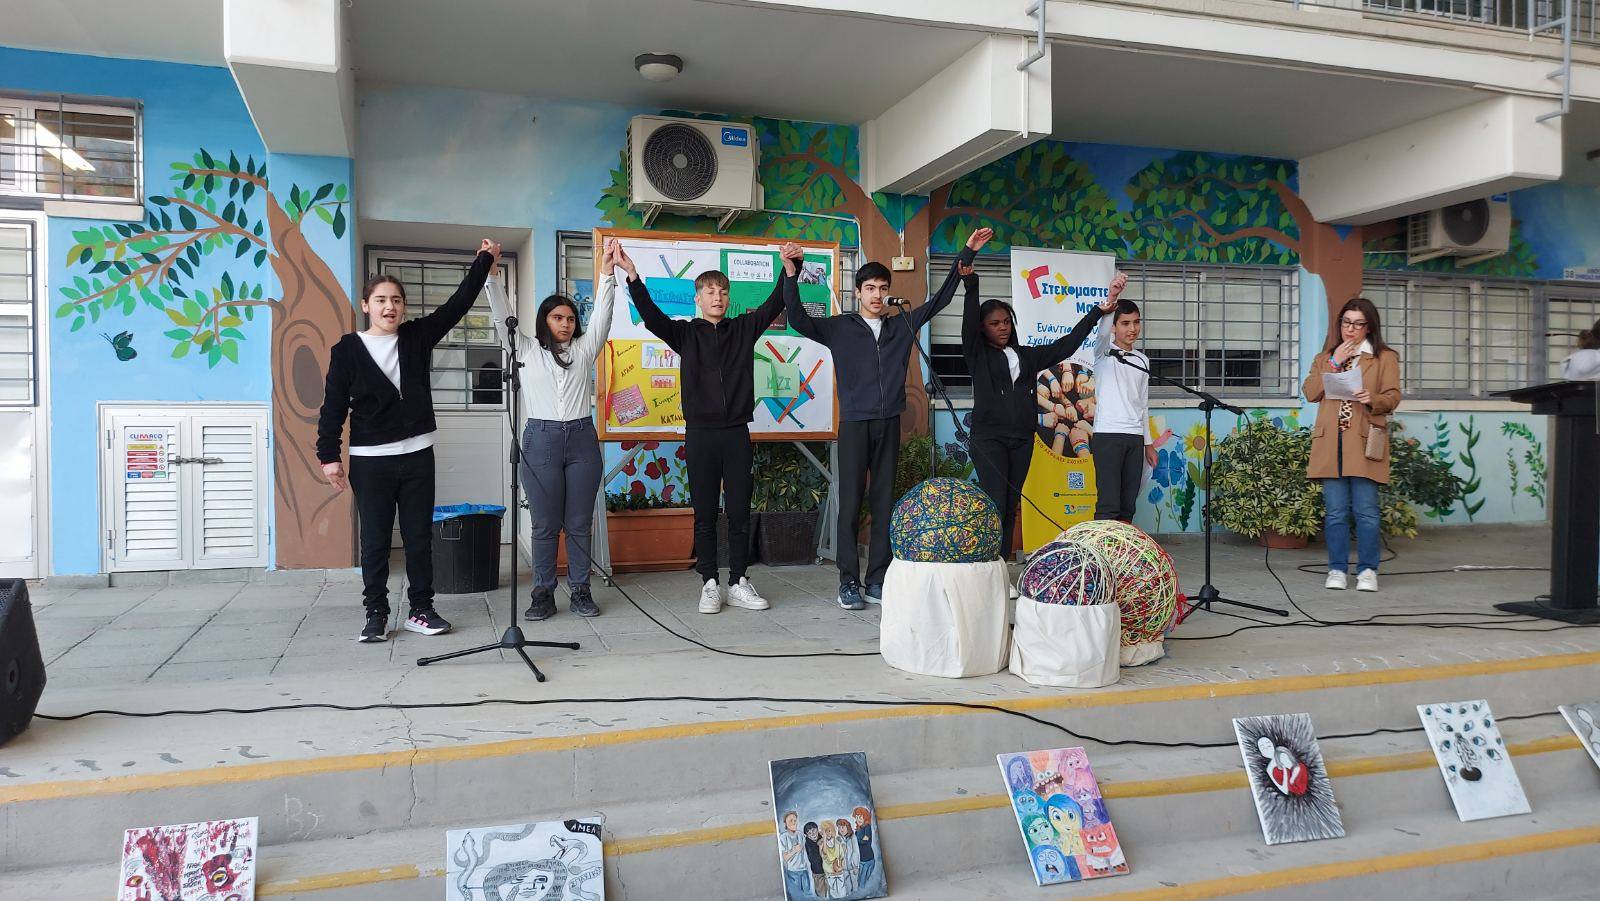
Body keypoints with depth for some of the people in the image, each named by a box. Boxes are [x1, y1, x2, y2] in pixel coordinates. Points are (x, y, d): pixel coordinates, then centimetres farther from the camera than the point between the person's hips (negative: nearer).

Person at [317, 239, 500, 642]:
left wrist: (484, 261, 2)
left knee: (419, 537, 7)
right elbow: (334, 406, -2)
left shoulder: (417, 336, 6)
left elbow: (458, 304, 4)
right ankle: (376, 614, 14)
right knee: (375, 540, 4)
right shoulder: (347, 349, -2)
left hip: (417, 455, 2)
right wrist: (329, 455, -7)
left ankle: (421, 609, 16)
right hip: (369, 460, -2)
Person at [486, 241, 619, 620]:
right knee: (546, 525, 2)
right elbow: (503, 317, 1)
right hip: (540, 440, -1)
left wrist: (607, 273, -9)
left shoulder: (584, 350, 12)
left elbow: (601, 316, 2)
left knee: (580, 523, 5)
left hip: (582, 439, 1)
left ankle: (580, 592, 12)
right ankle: (543, 595, 10)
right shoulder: (526, 351, 9)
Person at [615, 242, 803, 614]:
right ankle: (710, 584, 12)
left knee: (740, 513, 5)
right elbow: (651, 315, -9)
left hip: (737, 433, 2)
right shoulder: (685, 333, 5)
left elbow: (775, 304, 0)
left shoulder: (744, 328, 10)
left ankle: (739, 583, 13)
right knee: (705, 515, 4)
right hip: (700, 433, -1)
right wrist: (632, 275, -24)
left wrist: (790, 269, -16)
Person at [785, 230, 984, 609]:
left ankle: (877, 579, 13)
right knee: (851, 503, -3)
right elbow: (798, 320, -9)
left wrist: (966, 255, 17)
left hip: (889, 424, 4)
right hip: (855, 424, -3)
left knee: (884, 503, 6)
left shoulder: (902, 327, 12)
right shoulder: (839, 328, 2)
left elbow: (939, 300, 17)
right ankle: (848, 581, 2)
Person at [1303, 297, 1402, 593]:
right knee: (1335, 511, 2)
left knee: (1366, 510, -5)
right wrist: (1334, 363, -2)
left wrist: (1373, 399, -19)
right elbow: (1310, 393, 5)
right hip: (1330, 442, 2)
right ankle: (1337, 570, 9)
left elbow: (1393, 397, 2)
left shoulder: (1385, 357, 11)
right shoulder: (1325, 358, 19)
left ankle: (1367, 571, 4)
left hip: (1364, 441, -2)